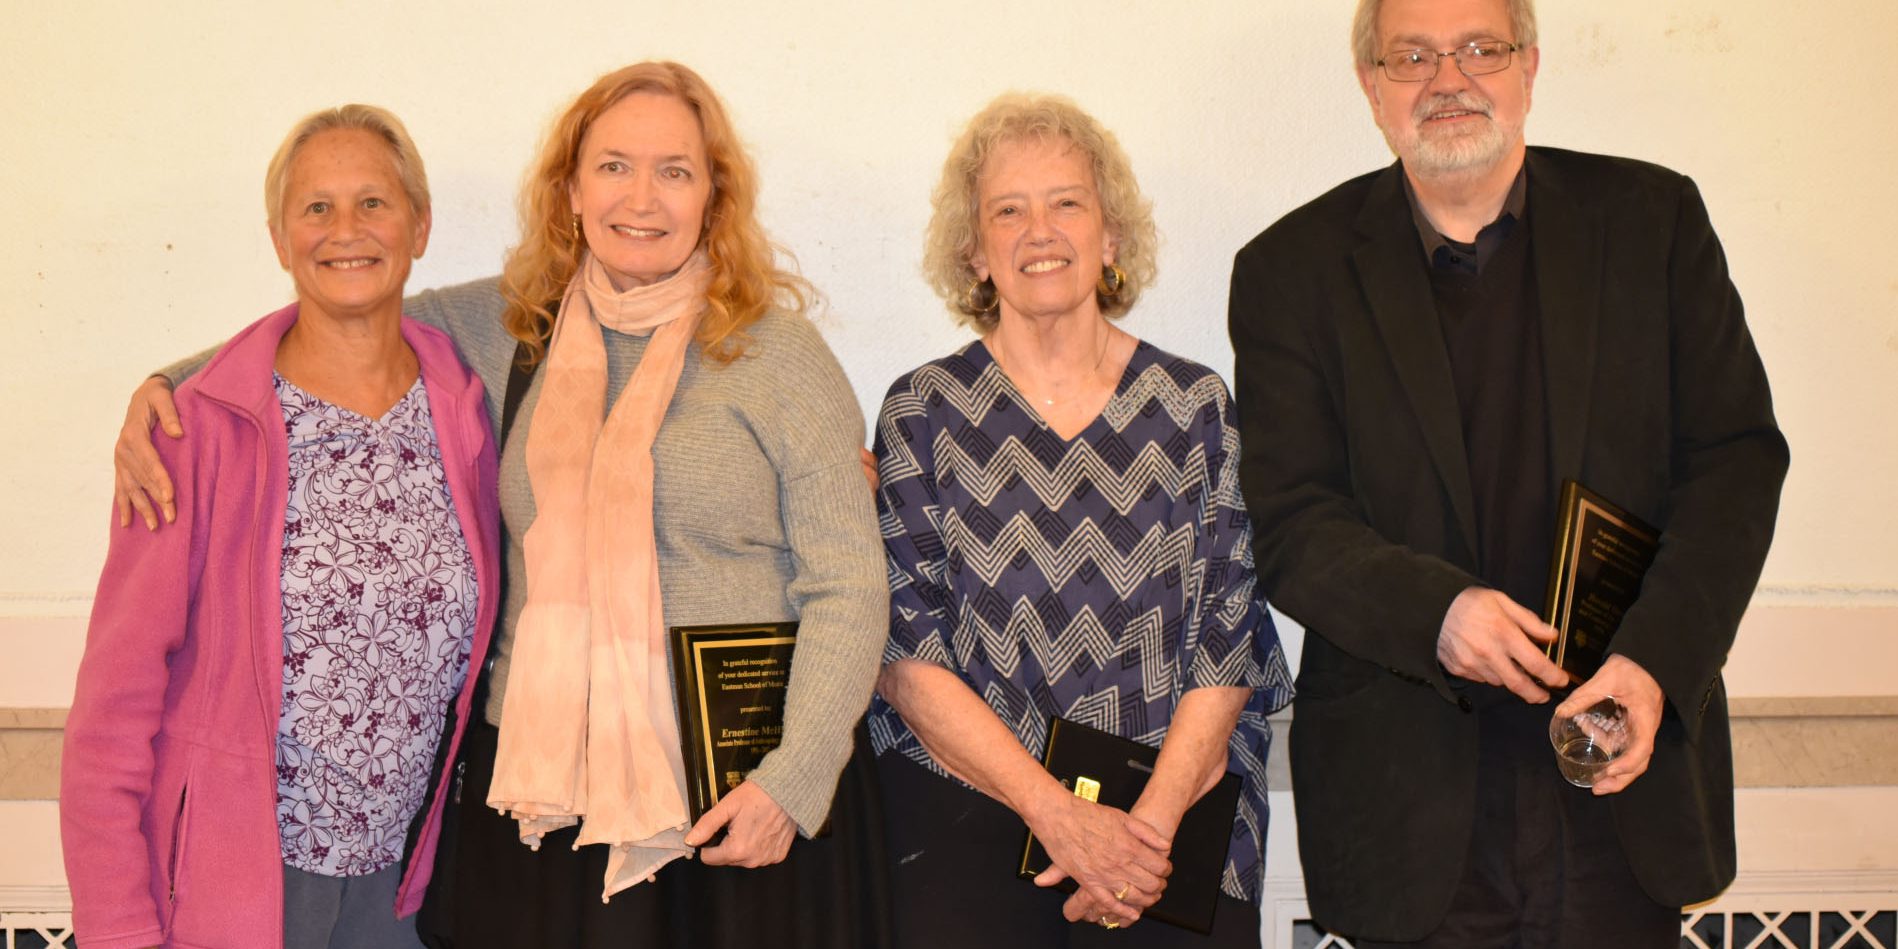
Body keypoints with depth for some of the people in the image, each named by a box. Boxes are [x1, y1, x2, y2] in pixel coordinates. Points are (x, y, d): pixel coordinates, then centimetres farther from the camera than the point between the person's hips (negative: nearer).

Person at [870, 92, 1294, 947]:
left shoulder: (1196, 406, 7)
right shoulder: (925, 410, 4)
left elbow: (1229, 644, 3)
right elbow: (903, 654, -2)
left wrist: (1152, 821, -9)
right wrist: (1056, 813, -11)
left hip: (1178, 821, 1)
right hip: (966, 818, -1)